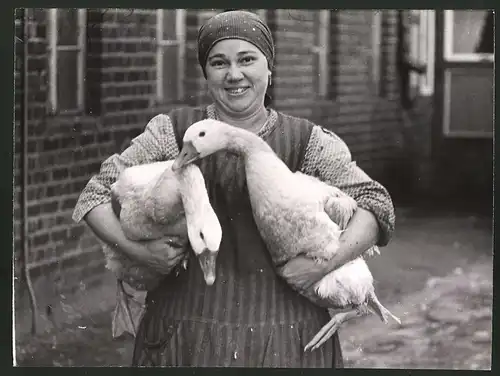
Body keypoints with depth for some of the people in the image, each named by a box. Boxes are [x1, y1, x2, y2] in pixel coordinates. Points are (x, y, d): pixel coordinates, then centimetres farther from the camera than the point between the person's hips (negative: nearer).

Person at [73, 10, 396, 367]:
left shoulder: (307, 143, 4)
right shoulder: (173, 133, 4)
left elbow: (375, 202, 3)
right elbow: (96, 194, 6)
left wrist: (331, 260, -13)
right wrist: (137, 249, -11)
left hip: (284, 332, 0)